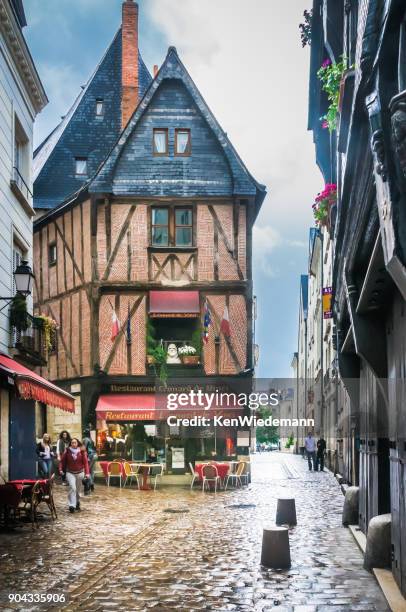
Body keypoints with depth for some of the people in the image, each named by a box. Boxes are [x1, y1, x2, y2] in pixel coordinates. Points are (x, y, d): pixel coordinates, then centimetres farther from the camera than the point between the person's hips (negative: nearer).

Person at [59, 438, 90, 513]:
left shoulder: (82, 451, -5)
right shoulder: (67, 451, -3)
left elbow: (85, 462, -7)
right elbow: (62, 461, 1)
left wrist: (87, 473, -13)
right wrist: (61, 469, -12)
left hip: (79, 473, 1)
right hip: (70, 473, -1)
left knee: (78, 489, 12)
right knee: (72, 488, -17)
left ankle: (77, 503, 33)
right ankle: (71, 505, -19)